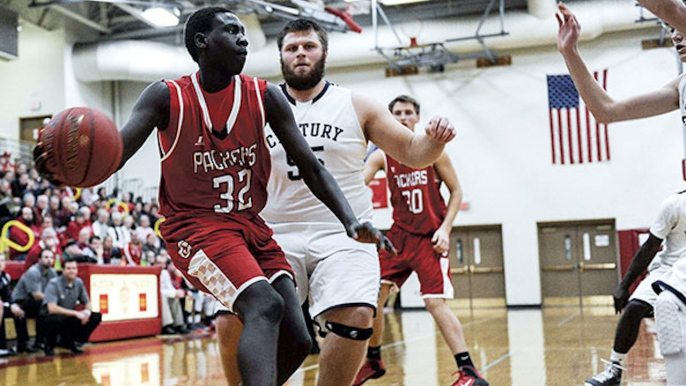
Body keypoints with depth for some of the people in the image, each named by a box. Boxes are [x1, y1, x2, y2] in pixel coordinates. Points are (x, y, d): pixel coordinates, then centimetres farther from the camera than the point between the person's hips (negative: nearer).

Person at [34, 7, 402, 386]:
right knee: (265, 305, -29)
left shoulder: (264, 96, 0)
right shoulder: (167, 97, -8)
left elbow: (311, 168, 2)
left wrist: (351, 221, -11)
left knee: (296, 340, -3)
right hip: (194, 226, -5)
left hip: (250, 225, 5)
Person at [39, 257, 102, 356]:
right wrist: (75, 313, -33)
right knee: (58, 319, -40)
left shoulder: (79, 282, -2)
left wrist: (87, 311, -17)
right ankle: (50, 345, -9)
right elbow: (52, 308, -31)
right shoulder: (54, 284, -20)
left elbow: (87, 303, 9)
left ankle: (68, 342, 2)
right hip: (49, 318, -6)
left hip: (68, 317, 6)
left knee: (96, 316, -8)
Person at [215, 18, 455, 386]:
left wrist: (434, 140, -12)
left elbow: (412, 153, 9)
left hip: (343, 235, -1)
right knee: (234, 318, -19)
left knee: (354, 316, -26)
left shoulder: (356, 106, 8)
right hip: (276, 236, 1)